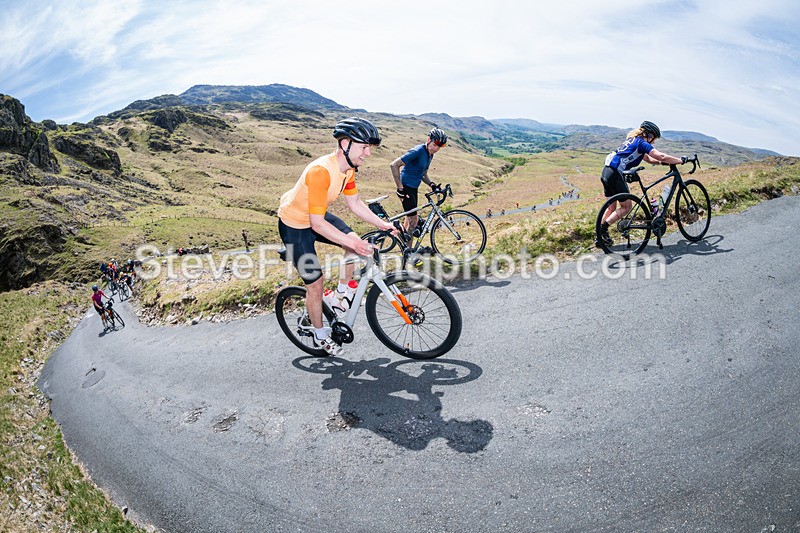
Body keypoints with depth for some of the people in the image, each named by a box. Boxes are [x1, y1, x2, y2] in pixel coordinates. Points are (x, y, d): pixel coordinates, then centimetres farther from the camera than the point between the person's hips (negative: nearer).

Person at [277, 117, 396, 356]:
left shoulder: (348, 169, -9)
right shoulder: (320, 171, -36)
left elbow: (355, 204, 3)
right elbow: (317, 223, -36)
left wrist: (382, 224, -6)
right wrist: (351, 242, -38)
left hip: (317, 216, 7)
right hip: (294, 225, -7)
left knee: (355, 242, -12)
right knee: (315, 282, -3)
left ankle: (342, 293, 11)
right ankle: (320, 337, 19)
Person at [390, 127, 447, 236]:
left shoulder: (430, 155, 8)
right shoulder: (417, 151, -20)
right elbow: (394, 165, -24)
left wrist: (431, 184, -1)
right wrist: (400, 187, -24)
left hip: (413, 188, 9)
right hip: (406, 188, -9)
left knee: (410, 218, 15)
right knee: (413, 219, -10)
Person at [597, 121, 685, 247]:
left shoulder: (633, 140, 22)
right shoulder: (642, 143, -6)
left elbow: (647, 158, 31)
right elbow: (662, 157, -12)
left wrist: (663, 162, 20)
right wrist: (681, 161, 0)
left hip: (606, 171, 9)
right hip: (615, 174, -9)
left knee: (612, 206, 16)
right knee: (626, 206, 3)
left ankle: (600, 236, 16)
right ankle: (603, 227, -4)